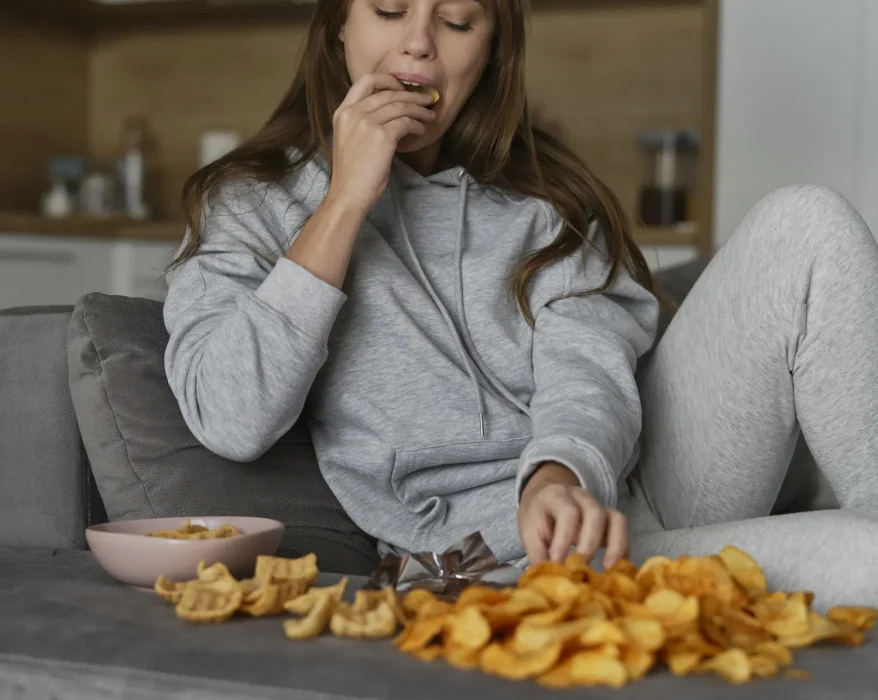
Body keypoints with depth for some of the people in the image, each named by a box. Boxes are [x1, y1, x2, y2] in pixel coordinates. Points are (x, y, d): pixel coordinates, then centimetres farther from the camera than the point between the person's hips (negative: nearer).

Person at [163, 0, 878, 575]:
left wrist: (562, 476, -28)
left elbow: (588, 367, -3)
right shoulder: (253, 204, 11)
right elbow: (230, 424, -8)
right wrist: (346, 201, -7)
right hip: (480, 548, -4)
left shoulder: (541, 193, 18)